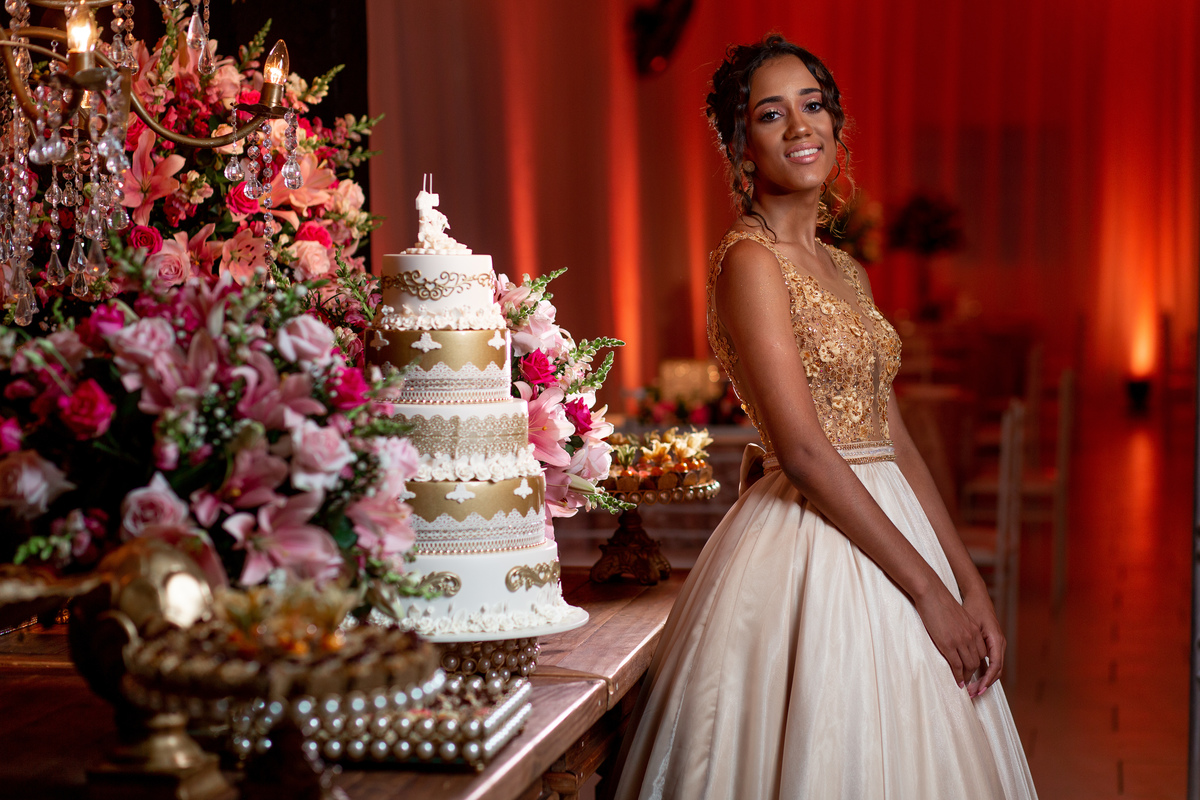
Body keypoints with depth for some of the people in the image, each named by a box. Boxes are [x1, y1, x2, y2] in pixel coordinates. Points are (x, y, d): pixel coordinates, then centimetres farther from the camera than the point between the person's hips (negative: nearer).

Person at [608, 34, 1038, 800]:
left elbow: (896, 441, 12)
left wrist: (972, 587, 5)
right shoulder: (749, 260, -12)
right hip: (808, 555, -8)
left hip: (882, 527, 8)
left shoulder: (846, 270, 13)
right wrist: (927, 589, -16)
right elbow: (803, 450, -18)